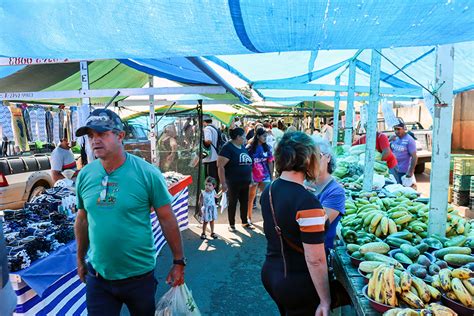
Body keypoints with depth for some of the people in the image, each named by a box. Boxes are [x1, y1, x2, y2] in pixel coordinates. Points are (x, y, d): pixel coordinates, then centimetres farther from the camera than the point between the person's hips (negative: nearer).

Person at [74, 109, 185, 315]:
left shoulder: (148, 173, -16)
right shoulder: (84, 176, -3)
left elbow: (167, 219, -10)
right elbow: (82, 220, 9)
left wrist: (178, 262, -7)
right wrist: (80, 260, 15)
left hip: (139, 275, -2)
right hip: (97, 276, 2)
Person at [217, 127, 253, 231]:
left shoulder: (243, 147, 11)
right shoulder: (228, 148, -13)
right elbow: (220, 166, -18)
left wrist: (251, 178, 15)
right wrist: (223, 183, -21)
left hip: (245, 182, 7)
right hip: (233, 183, -7)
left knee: (245, 202, 15)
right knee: (232, 203, 7)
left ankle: (244, 222, 31)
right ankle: (231, 224, 21)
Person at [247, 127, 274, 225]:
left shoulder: (267, 148, 0)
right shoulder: (250, 148, -7)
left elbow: (270, 163, 4)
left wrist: (271, 177, 4)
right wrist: (249, 176, -11)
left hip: (265, 177, 2)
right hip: (253, 176, -1)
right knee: (250, 198, 13)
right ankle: (249, 218, 30)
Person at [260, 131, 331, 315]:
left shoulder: (268, 191, -4)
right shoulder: (307, 203, -27)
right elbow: (315, 260, -23)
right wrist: (325, 301, -14)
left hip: (270, 272, 7)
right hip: (298, 283, -7)